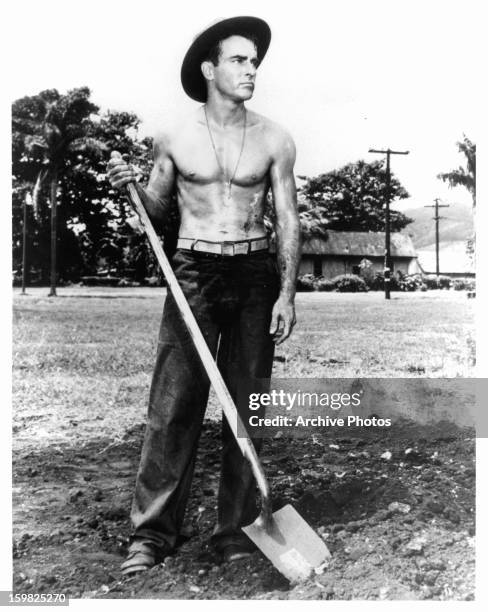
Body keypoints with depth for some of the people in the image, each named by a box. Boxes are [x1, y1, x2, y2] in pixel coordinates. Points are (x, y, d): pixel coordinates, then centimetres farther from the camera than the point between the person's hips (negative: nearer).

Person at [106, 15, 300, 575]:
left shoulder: (273, 140, 4)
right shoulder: (174, 139, 4)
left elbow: (287, 220, 4)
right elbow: (157, 210, 15)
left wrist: (286, 293, -4)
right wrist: (129, 187, -6)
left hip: (256, 274, 1)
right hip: (193, 272, 0)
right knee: (174, 401, -4)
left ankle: (236, 529, 15)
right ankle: (152, 532, 7)